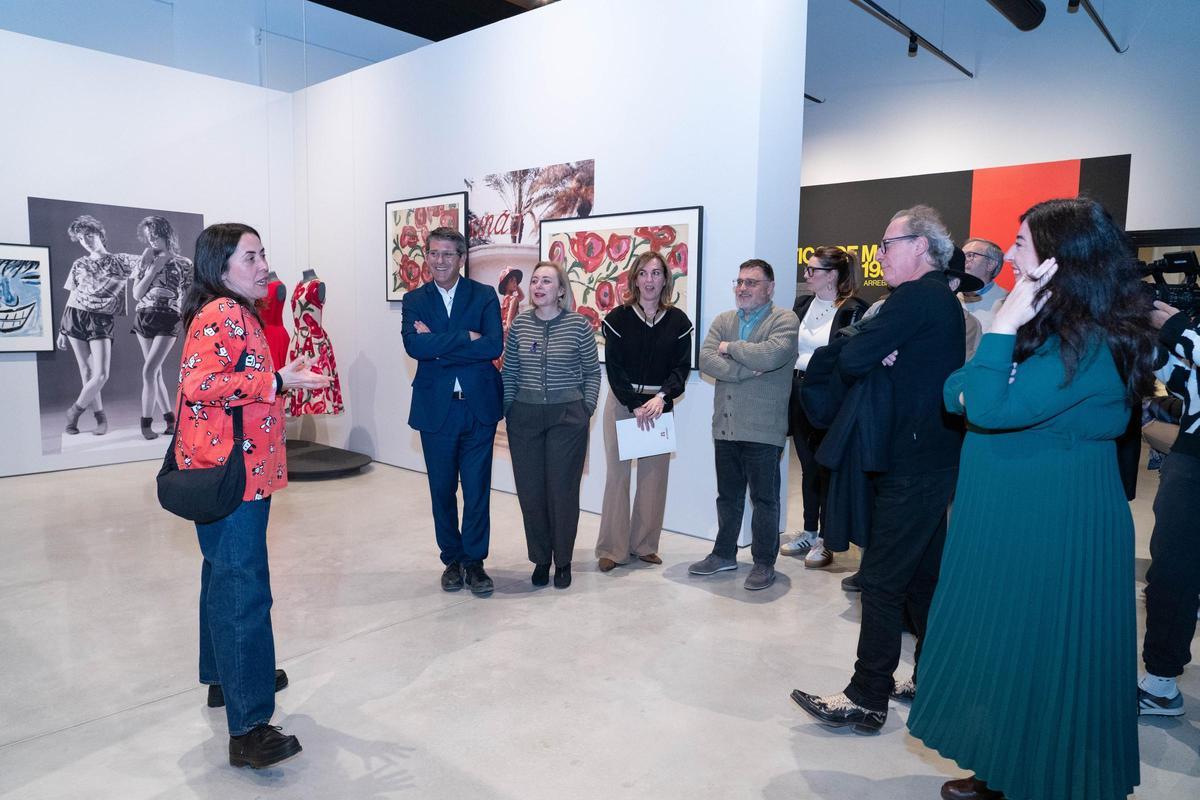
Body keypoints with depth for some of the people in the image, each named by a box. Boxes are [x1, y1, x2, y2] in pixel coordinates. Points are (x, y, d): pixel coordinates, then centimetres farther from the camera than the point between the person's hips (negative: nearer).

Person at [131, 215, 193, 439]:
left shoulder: (183, 264, 1)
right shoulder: (146, 261, 9)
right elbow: (136, 294, 1)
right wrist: (152, 270, -5)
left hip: (168, 321, -4)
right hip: (144, 319, 4)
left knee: (149, 371, -14)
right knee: (155, 372, 5)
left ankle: (146, 422, -6)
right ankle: (170, 418, 15)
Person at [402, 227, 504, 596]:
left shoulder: (484, 296, 1)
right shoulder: (414, 299, 5)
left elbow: (493, 346, -15)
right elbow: (414, 346, -14)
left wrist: (438, 344, -15)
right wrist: (466, 337, -18)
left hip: (479, 406, -1)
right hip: (436, 408, 1)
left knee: (477, 488, 5)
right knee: (442, 489, 12)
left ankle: (474, 561, 21)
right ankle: (452, 559, 29)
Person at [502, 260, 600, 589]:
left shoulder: (579, 324, -4)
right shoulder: (519, 323, 4)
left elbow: (592, 372, 3)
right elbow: (509, 372, 10)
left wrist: (586, 409, -2)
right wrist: (507, 409, 5)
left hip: (567, 417, -3)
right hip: (524, 417, 3)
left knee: (563, 490, 3)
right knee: (530, 491, 7)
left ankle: (563, 561, 21)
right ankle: (541, 558, 24)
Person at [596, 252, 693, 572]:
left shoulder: (678, 321, 2)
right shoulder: (618, 318, -2)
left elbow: (682, 366, -1)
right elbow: (613, 368, -5)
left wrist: (661, 397, -18)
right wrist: (635, 405, -14)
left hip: (659, 405, 2)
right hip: (622, 403, -1)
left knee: (654, 474, 4)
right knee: (617, 473, -1)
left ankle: (645, 544, 17)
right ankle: (611, 548, 8)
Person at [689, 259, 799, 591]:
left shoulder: (785, 320, -5)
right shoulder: (723, 321, 11)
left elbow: (770, 355, -25)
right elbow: (706, 360, -4)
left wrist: (730, 348, -10)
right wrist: (747, 370, -16)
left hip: (763, 429, -5)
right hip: (725, 427, 5)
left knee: (765, 499, 7)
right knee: (728, 496, 17)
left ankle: (764, 562, 21)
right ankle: (724, 554, 32)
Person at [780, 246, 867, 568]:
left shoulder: (852, 309, -10)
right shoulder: (802, 305, 9)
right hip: (799, 393, 6)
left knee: (826, 467, 3)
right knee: (808, 466, 14)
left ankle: (824, 540, 15)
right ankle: (808, 532, 27)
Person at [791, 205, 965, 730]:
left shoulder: (916, 297, -15)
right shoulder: (942, 298, 17)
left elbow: (851, 361, -22)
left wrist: (874, 356, -1)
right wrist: (882, 356, -3)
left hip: (913, 465, -10)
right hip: (934, 457, 10)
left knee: (881, 582, -5)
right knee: (924, 577, 18)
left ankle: (866, 700, 2)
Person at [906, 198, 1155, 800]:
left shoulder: (1092, 344, -19)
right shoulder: (1045, 326, 9)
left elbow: (993, 409, -29)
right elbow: (956, 393, 10)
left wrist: (1003, 326, -25)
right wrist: (972, 386, -11)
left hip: (1050, 531, -9)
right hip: (1009, 519, 9)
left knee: (1035, 656, 6)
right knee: (1003, 650, 18)